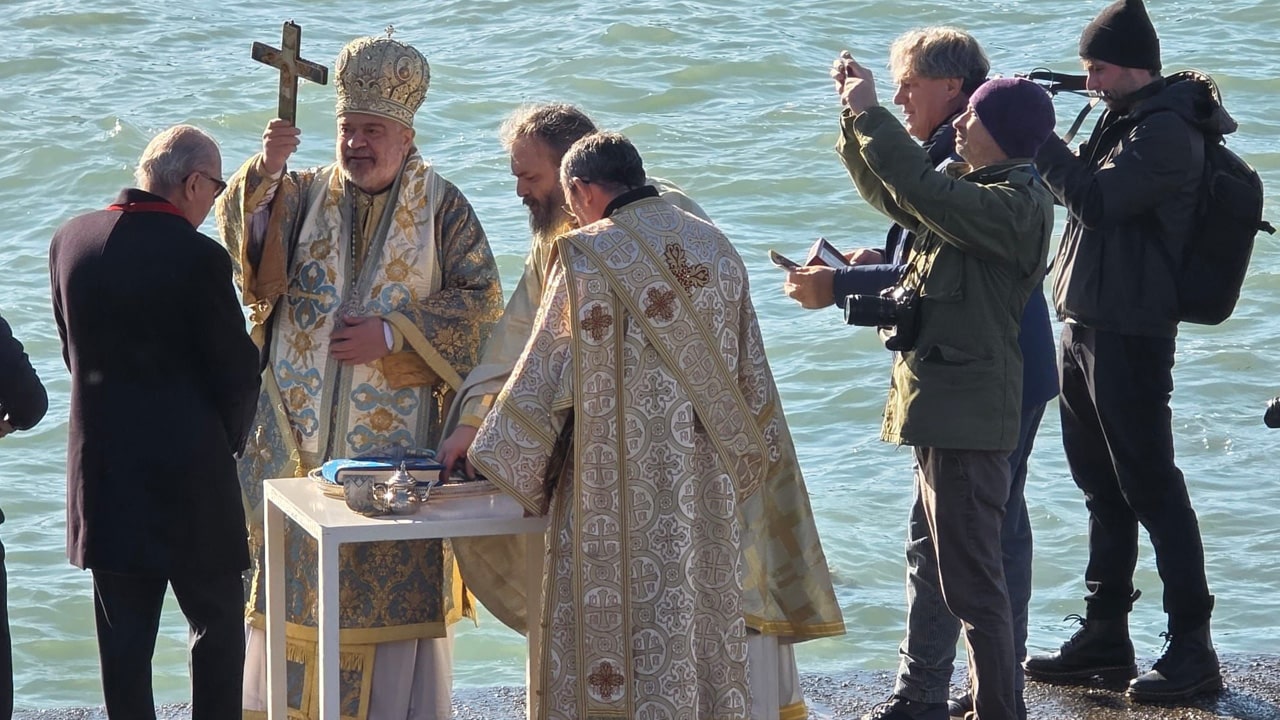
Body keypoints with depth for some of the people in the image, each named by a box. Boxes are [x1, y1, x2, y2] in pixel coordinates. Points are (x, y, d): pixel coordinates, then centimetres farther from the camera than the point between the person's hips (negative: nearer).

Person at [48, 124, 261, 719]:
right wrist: (230, 439, 10)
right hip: (188, 469, -5)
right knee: (218, 624, 8)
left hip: (101, 468, 5)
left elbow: (73, 352, 10)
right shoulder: (197, 257, -16)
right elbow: (236, 370, -9)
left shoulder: (70, 240, 1)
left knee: (124, 637, 10)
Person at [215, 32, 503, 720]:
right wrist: (264, 170, -27)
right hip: (301, 428, 2)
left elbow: (481, 300, -4)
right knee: (297, 566, 5)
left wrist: (394, 333, -14)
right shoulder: (303, 193, 6)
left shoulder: (441, 206, 1)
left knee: (396, 571, 0)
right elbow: (242, 242, -10)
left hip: (395, 434, -2)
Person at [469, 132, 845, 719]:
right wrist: (743, 466, 20)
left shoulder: (585, 256, -10)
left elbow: (541, 377, -6)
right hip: (714, 493, 5)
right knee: (713, 614, 11)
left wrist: (494, 450, 7)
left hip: (621, 494, -5)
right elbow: (750, 381, 11)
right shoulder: (715, 248, 7)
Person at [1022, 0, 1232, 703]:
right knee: (1102, 486, 14)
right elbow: (1085, 192, 19)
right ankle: (1105, 636, 23)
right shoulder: (1125, 122, 16)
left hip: (1130, 334, -10)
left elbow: (1098, 201, -22)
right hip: (1085, 327, 10)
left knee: (1149, 485, -7)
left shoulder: (1167, 130, -15)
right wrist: (1041, 137, 6)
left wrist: (1041, 139, -16)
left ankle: (1191, 647, -3)